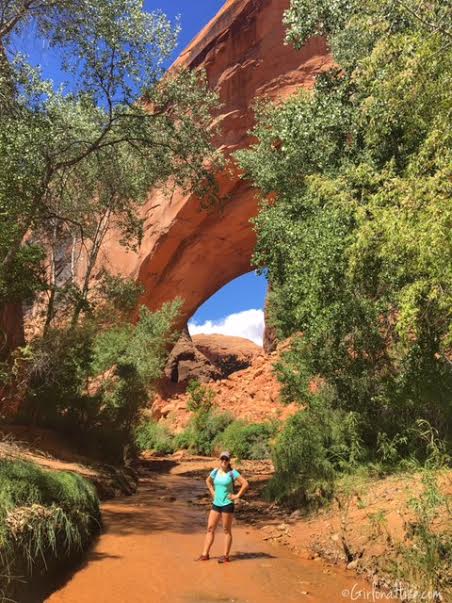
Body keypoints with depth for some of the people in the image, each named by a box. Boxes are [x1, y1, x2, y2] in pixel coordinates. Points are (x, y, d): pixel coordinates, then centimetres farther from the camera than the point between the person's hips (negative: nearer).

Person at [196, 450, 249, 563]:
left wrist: (237, 496, -14)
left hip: (227, 504, -5)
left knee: (226, 530, 3)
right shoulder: (215, 472, 4)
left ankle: (226, 556, 10)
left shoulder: (232, 473, -10)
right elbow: (208, 481, 25)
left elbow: (245, 484, -15)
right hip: (216, 504, 6)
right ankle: (205, 554, 13)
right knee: (210, 528, 6)